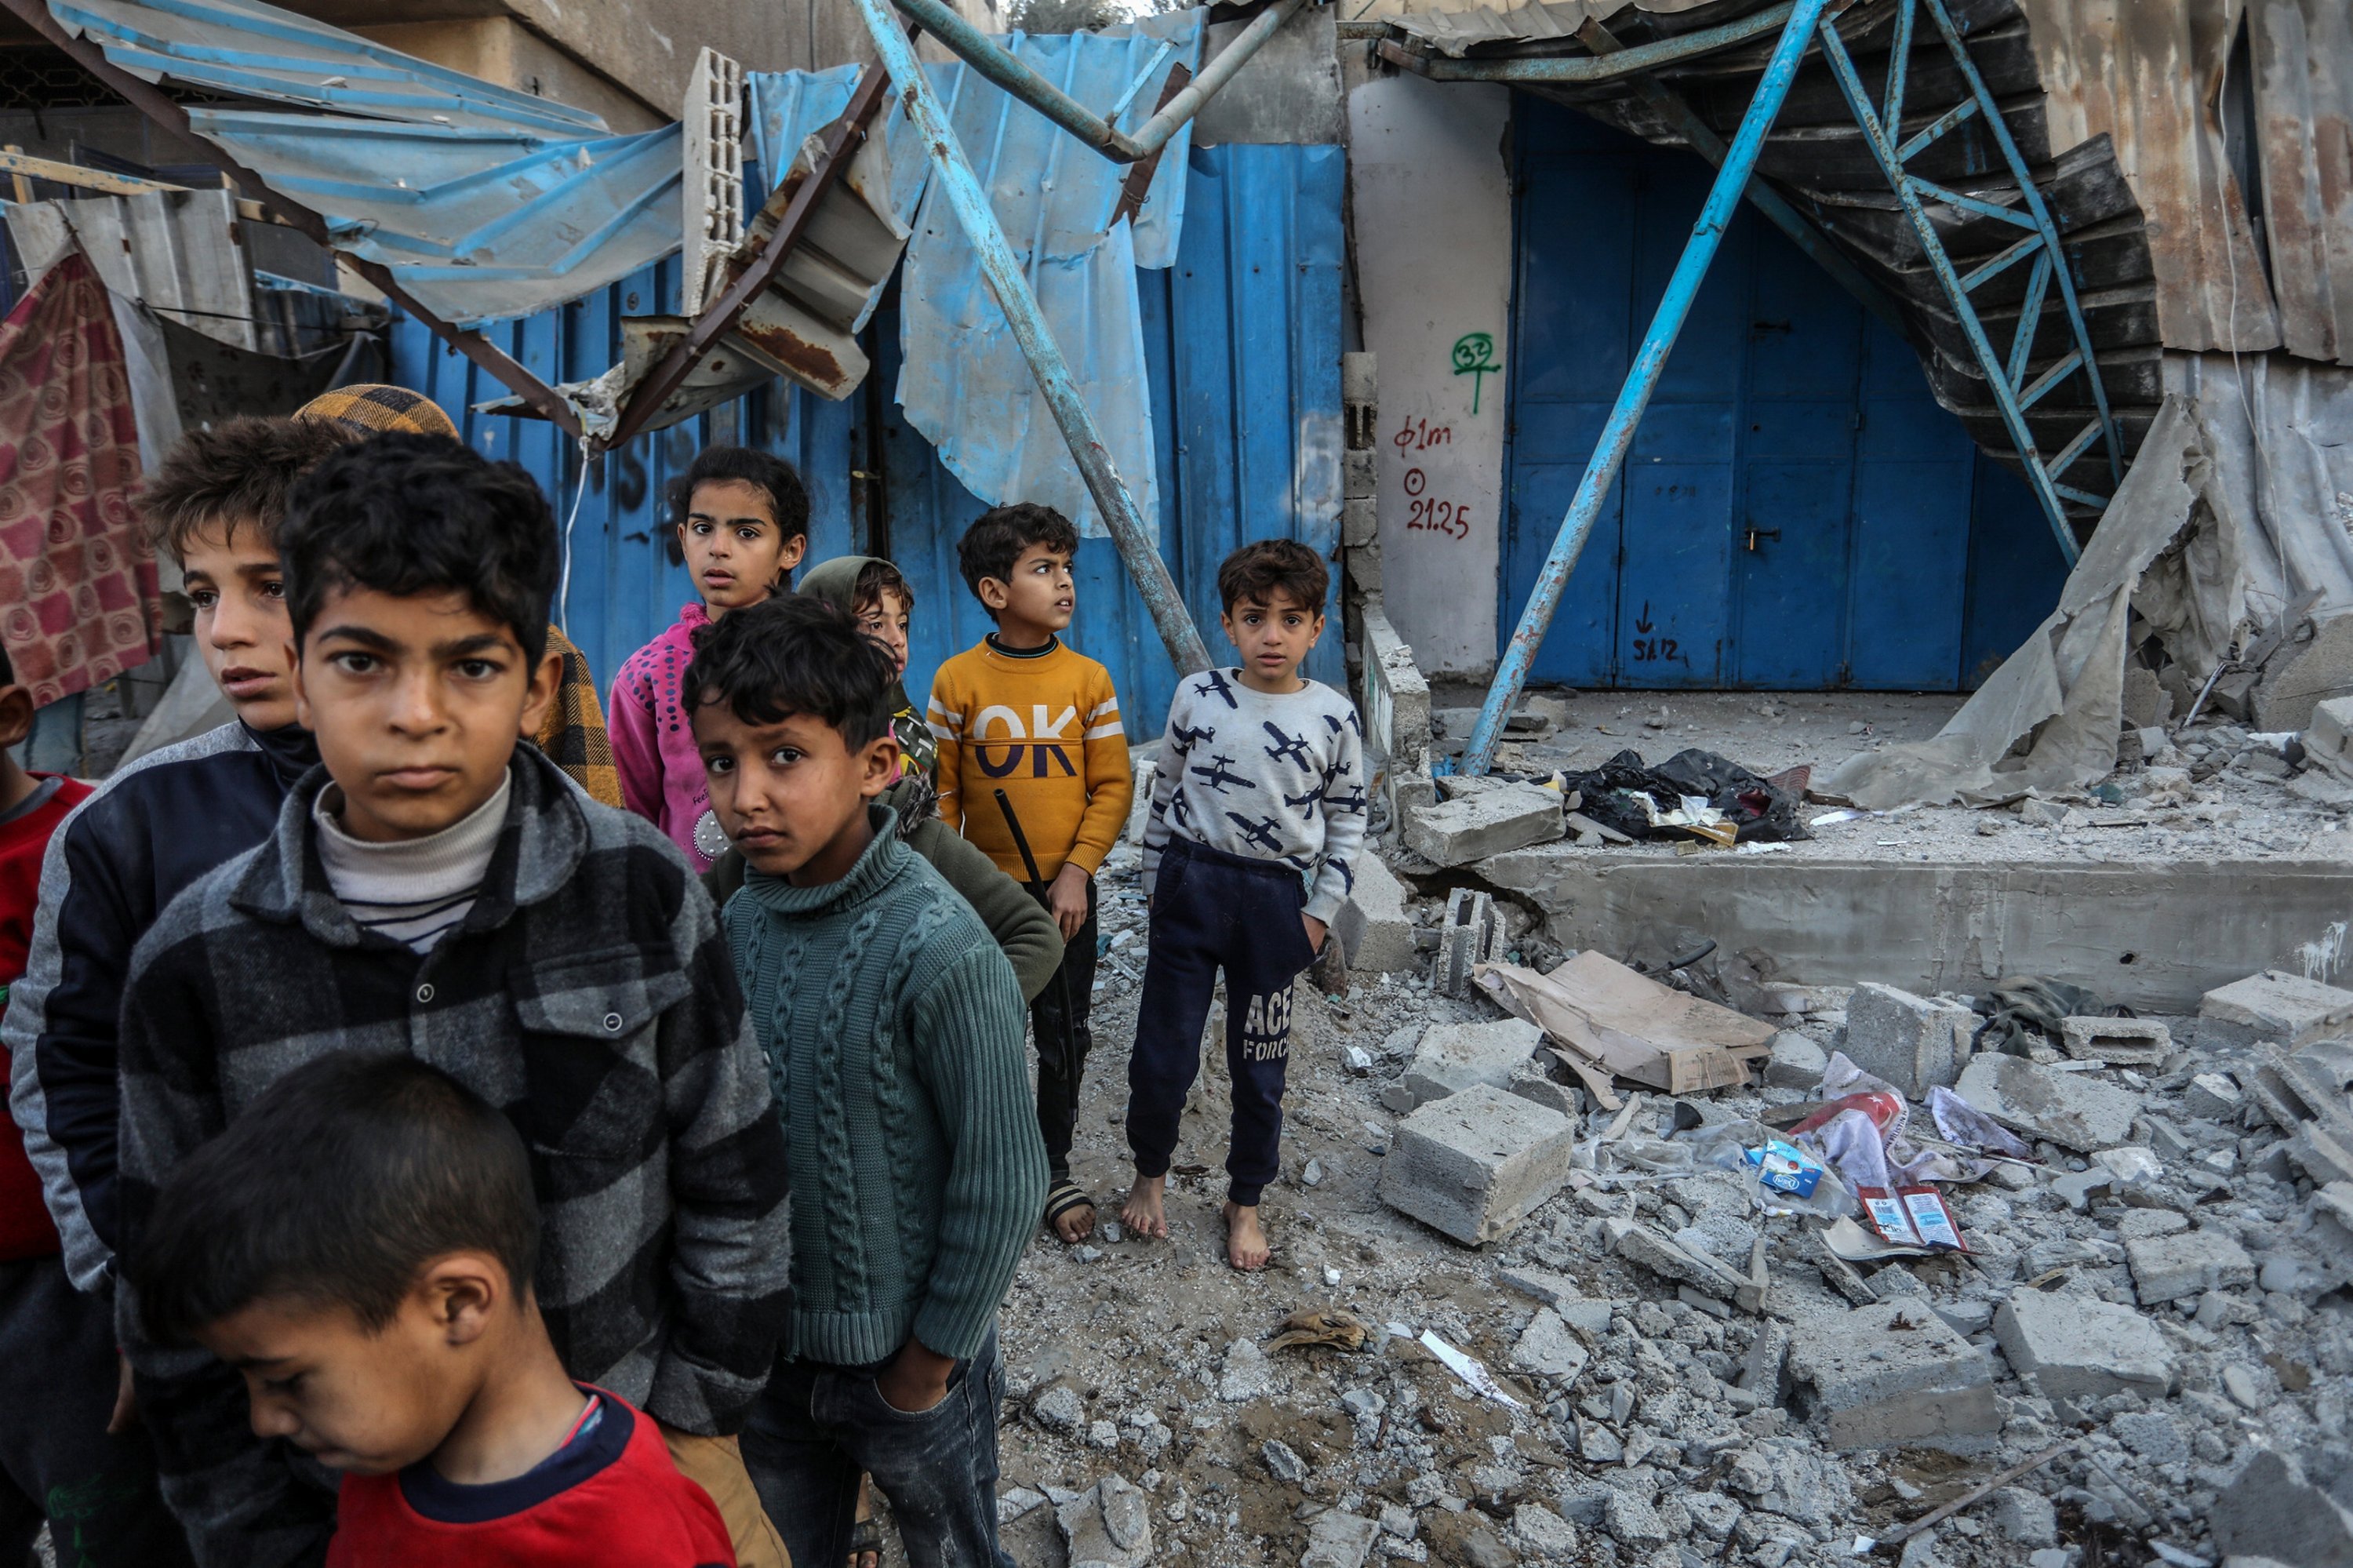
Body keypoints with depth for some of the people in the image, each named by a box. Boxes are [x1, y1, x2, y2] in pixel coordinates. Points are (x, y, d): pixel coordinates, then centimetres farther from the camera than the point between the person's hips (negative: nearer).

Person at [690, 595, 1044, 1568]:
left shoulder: (937, 949, -27)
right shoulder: (740, 921, -8)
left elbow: (1000, 1182, -21)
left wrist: (929, 1361, -11)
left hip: (902, 1356, -4)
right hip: (765, 1347, 5)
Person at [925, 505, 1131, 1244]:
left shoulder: (1088, 678, -4)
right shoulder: (956, 680, -6)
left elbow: (1113, 786, -2)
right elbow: (941, 793, -1)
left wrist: (1076, 872, -11)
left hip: (1064, 892, 1)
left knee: (1064, 1039, 10)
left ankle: (1055, 1169, 30)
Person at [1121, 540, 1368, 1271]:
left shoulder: (1334, 717, -4)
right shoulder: (1197, 696, -3)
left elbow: (1347, 820, 5)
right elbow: (1164, 790, 7)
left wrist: (1321, 909, 1)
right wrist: (1157, 881, 6)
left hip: (1274, 898, 0)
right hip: (1191, 886, 0)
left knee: (1260, 1066, 11)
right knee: (1163, 1052, 5)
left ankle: (1245, 1202, 31)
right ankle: (1150, 1173, 32)